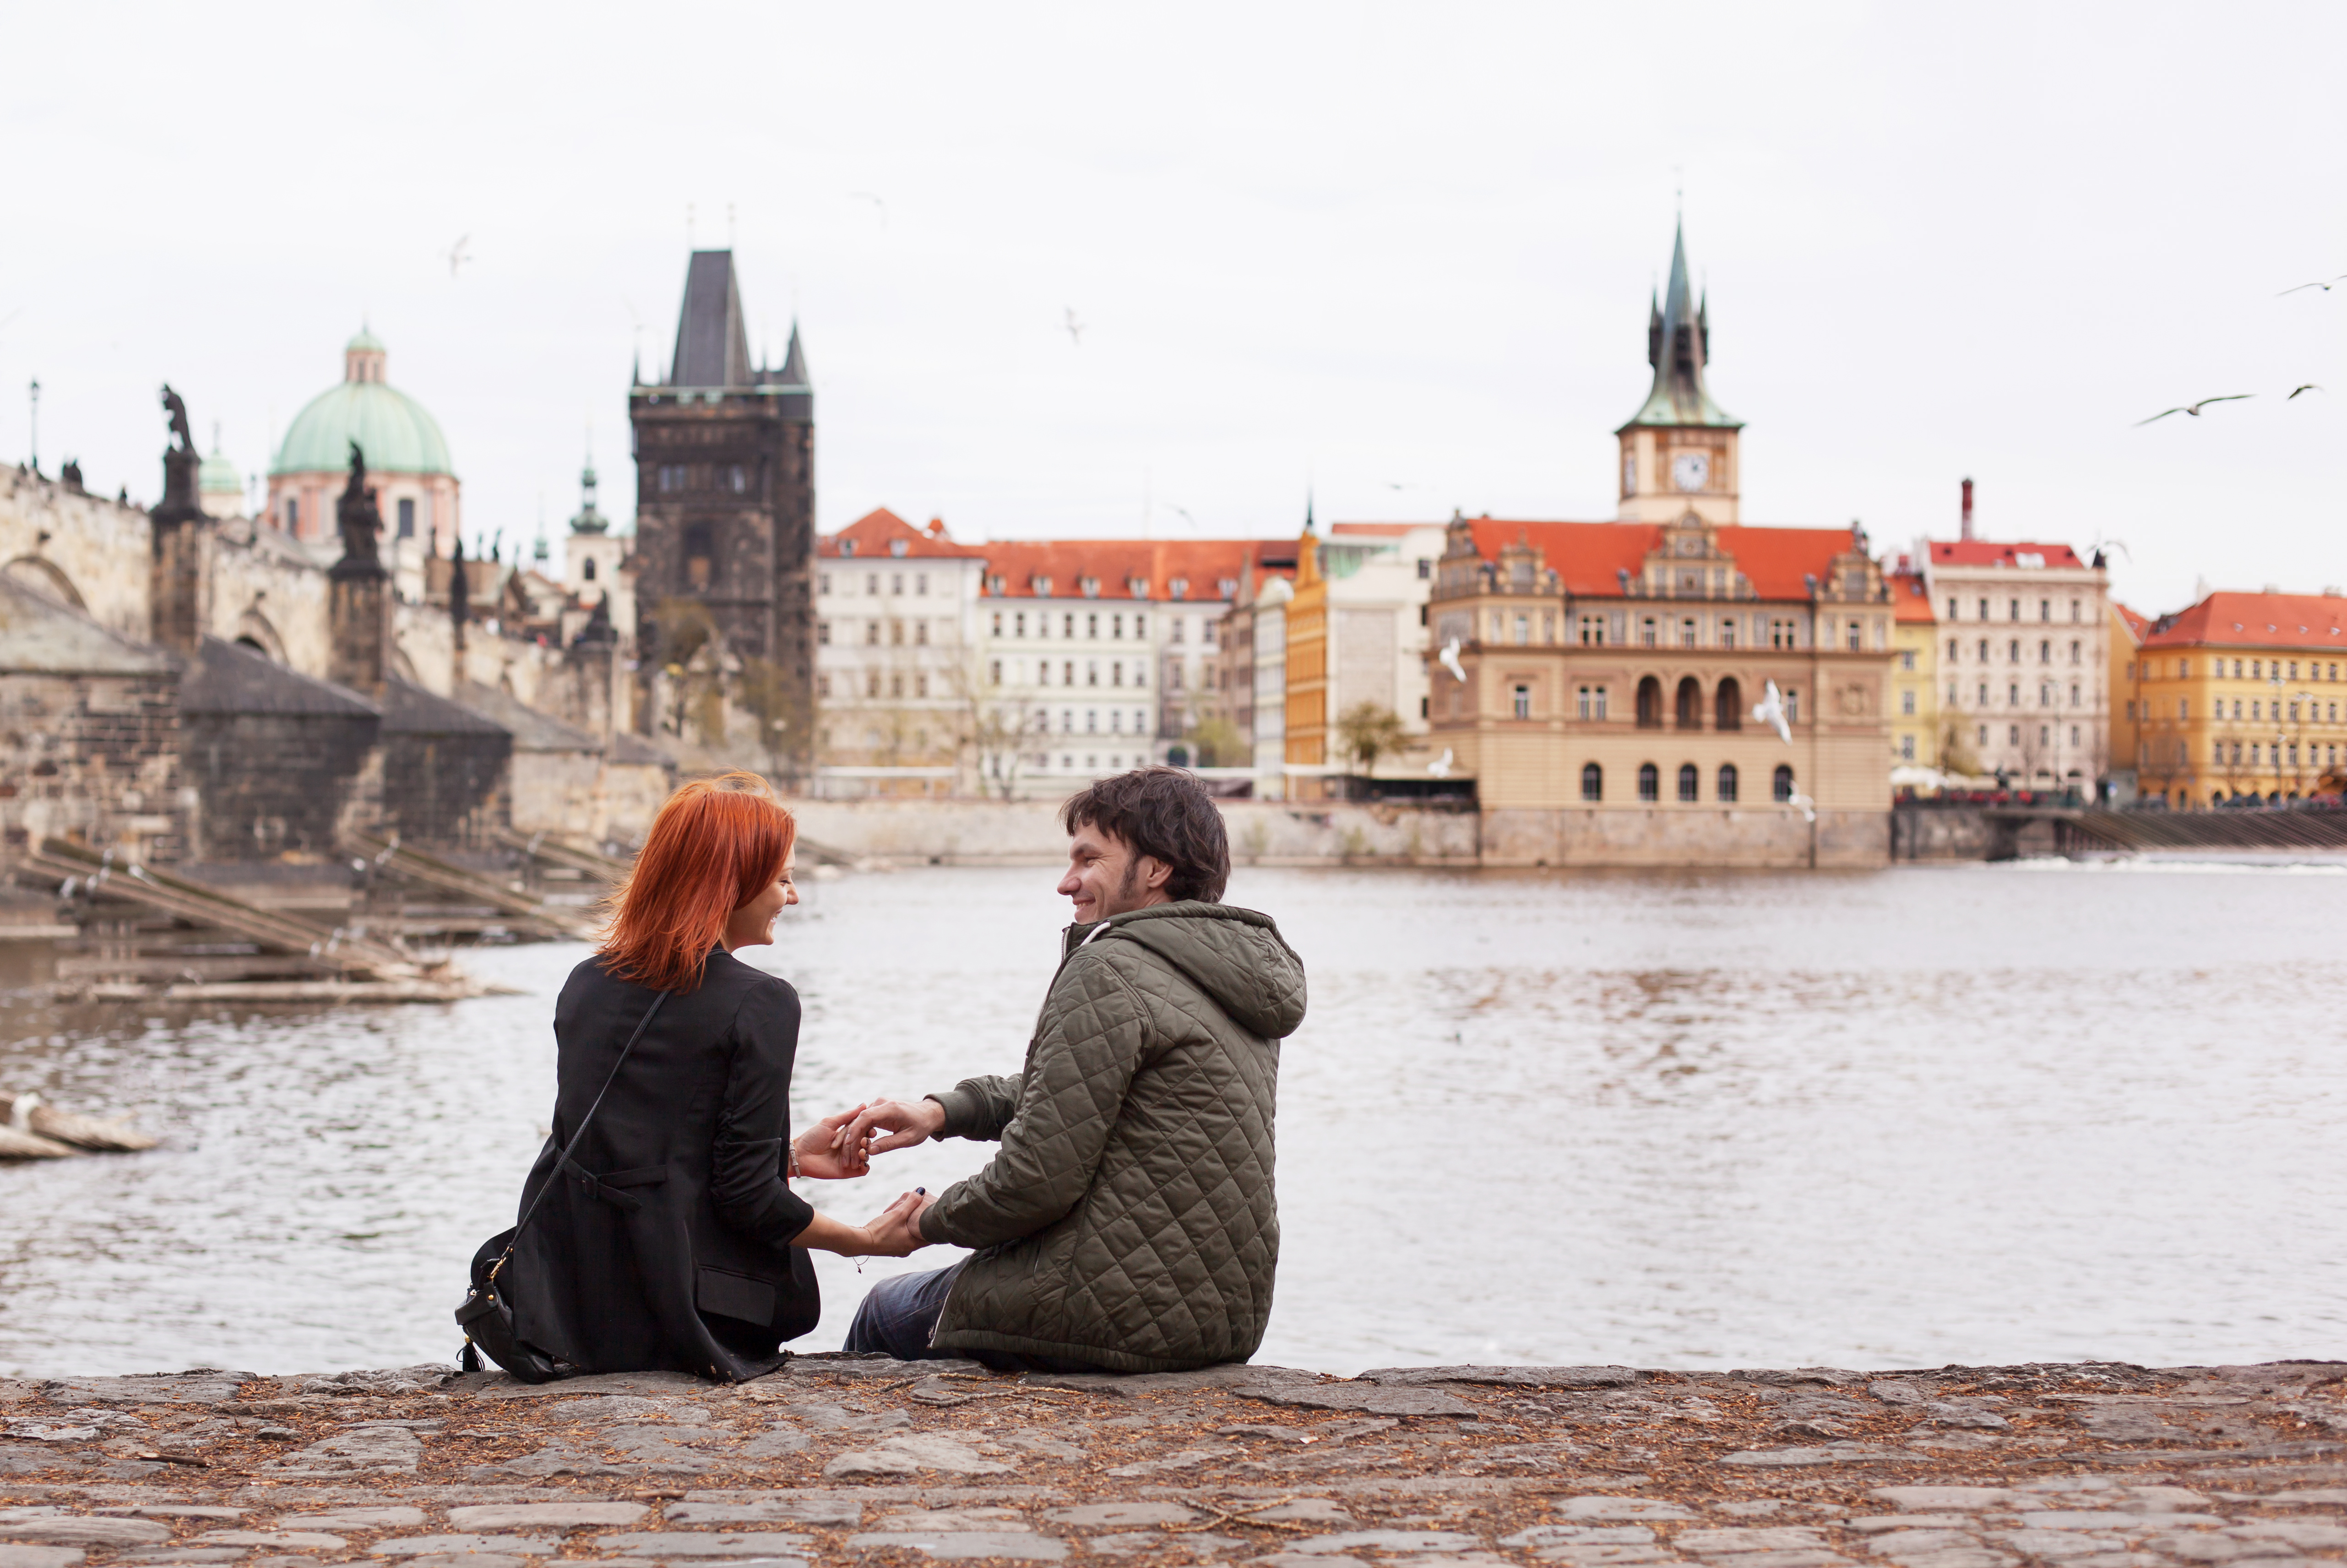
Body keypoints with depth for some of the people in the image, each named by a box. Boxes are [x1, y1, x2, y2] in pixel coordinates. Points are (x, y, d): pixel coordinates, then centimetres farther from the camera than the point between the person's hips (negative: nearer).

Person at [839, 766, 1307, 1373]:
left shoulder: (1110, 970, -16)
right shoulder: (1245, 964, 12)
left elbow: (1039, 1178, -18)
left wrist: (931, 1221, 0)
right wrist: (943, 1110, 9)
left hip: (1129, 1314, -9)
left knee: (887, 1311, 16)